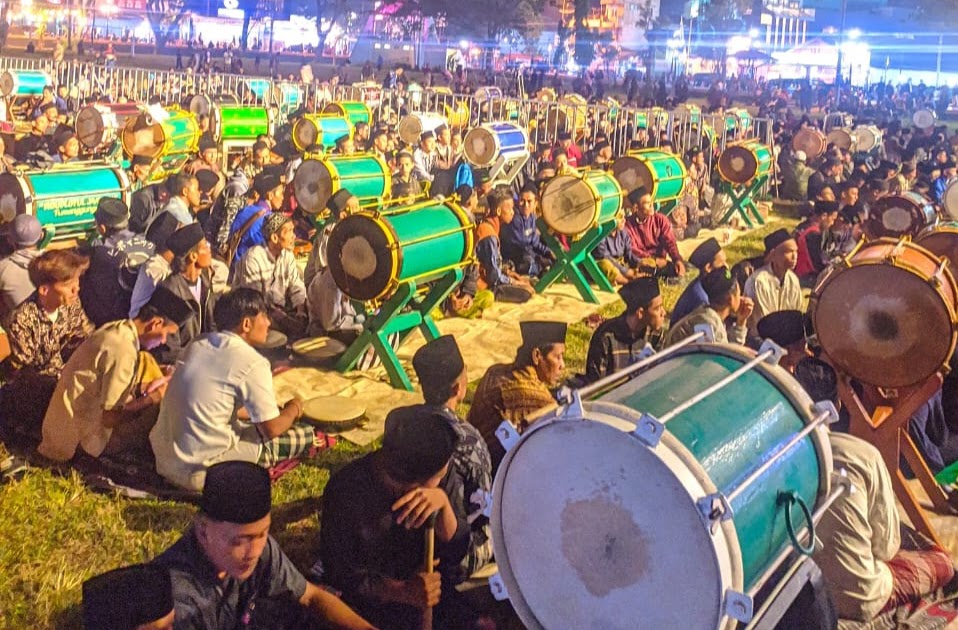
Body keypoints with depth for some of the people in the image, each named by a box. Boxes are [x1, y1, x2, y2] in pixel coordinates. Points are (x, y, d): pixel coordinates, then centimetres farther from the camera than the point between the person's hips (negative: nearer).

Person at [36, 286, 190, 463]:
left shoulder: (117, 329, -3)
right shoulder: (123, 351, -29)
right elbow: (109, 418, -25)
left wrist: (146, 388, -1)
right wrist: (151, 399, -16)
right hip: (90, 435, -9)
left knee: (145, 361, 8)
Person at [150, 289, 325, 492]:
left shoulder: (197, 346, 7)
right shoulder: (252, 363, -17)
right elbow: (272, 429, -10)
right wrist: (293, 409, 11)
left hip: (163, 459, 8)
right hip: (200, 471, -8)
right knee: (306, 434, 3)